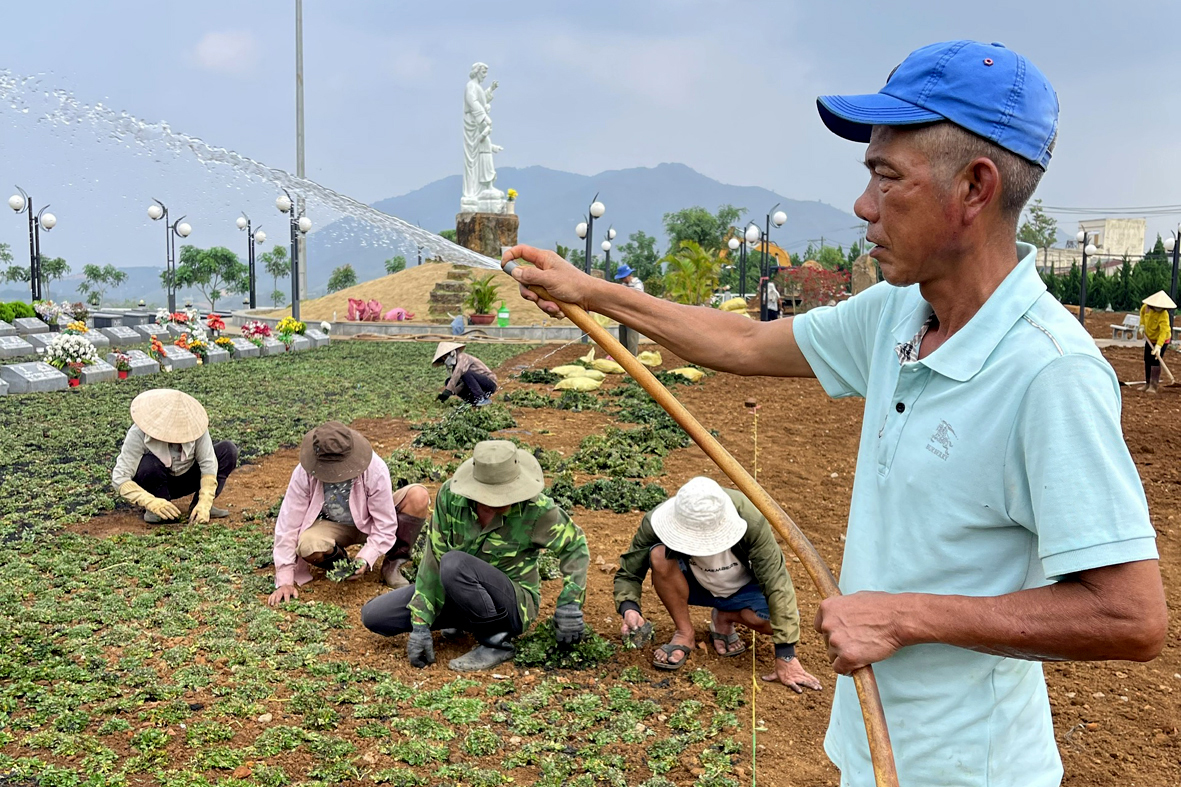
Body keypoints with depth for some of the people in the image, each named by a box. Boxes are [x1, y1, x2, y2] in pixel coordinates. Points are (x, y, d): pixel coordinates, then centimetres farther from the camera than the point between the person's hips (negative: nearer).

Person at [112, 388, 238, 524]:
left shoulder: (194, 425, -23)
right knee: (150, 464, -38)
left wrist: (204, 503, -32)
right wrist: (150, 502, -44)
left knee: (228, 450, -16)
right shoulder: (138, 433, -29)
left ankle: (198, 505, -10)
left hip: (184, 479, 3)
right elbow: (119, 477, -30)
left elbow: (208, 463, -22)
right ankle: (154, 509, -12)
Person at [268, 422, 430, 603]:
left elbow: (385, 526, -22)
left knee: (419, 496, -27)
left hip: (370, 523, 0)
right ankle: (341, 564, 0)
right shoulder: (304, 473, -26)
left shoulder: (375, 469, -30)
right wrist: (284, 581, -20)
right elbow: (288, 525, -19)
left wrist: (365, 559, -36)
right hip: (332, 526, 0)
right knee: (308, 546, -37)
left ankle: (393, 564, -9)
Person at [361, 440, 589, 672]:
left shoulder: (536, 509, -23)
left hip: (513, 606, -5)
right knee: (373, 616, -4)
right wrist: (421, 625, -14)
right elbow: (434, 559, -13)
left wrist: (570, 604, -15)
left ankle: (496, 643, -15)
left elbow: (575, 546, -7)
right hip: (456, 593, 5)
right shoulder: (450, 495, -17)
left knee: (455, 565, -35)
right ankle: (463, 620, 13)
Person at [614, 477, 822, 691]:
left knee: (781, 617, -31)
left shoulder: (750, 521, -35)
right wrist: (629, 608, -41)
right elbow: (627, 573, -18)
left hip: (742, 588, 0)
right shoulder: (657, 521, -30)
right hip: (694, 584, 1)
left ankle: (725, 618, 2)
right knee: (659, 555, -33)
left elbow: (776, 585, -32)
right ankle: (685, 634, -10)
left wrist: (786, 658, -34)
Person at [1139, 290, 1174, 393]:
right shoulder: (1146, 307, -16)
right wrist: (1142, 324, 0)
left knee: (1155, 361, -15)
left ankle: (1153, 386, -12)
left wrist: (1158, 346, -50)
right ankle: (1148, 384, 26)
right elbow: (1142, 312, 11)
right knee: (1147, 361, 12)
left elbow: (1164, 331, -40)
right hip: (1149, 338, 7)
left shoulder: (1164, 315, -33)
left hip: (1161, 340, -7)